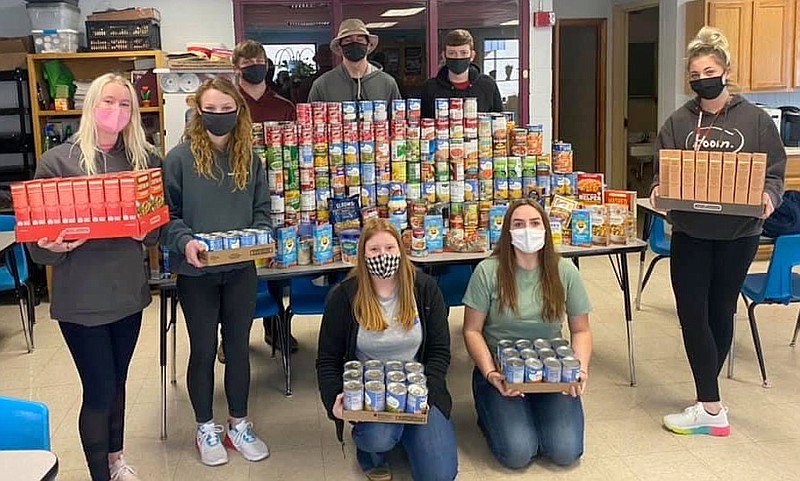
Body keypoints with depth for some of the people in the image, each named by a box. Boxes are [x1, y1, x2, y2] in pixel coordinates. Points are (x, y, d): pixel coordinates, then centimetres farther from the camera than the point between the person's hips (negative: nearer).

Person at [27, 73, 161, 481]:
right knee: (99, 390, 1)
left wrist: (147, 229, -13)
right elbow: (39, 231, -4)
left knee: (116, 382, 18)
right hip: (81, 295, -4)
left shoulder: (144, 158, 4)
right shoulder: (57, 161, -7)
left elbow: (159, 222, 8)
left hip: (128, 290, 4)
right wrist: (53, 246, -25)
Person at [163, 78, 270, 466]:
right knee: (203, 350, 10)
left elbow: (261, 210, 8)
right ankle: (205, 429, 27)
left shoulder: (249, 157, 3)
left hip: (240, 270, 3)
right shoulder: (180, 157, -8)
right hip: (196, 272, -3)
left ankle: (238, 425, 29)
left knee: (238, 347, 13)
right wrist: (185, 242, -24)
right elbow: (167, 213, -7)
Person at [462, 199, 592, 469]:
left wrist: (581, 370, -13)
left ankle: (534, 415, 18)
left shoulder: (565, 272, -2)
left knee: (566, 452, -14)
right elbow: (472, 331, -6)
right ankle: (492, 416, 16)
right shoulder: (488, 271, -10)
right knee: (518, 453, -18)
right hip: (500, 372, -2)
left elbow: (581, 330, 5)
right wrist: (490, 373, -20)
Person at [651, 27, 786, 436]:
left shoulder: (755, 120, -2)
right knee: (692, 314, -1)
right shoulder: (678, 122, 2)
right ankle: (711, 405, 11)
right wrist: (659, 190, -17)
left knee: (721, 312, 9)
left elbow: (775, 172, 1)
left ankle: (709, 404, 18)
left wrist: (769, 196, -20)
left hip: (738, 234, -1)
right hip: (690, 233, 1)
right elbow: (661, 172, 5)